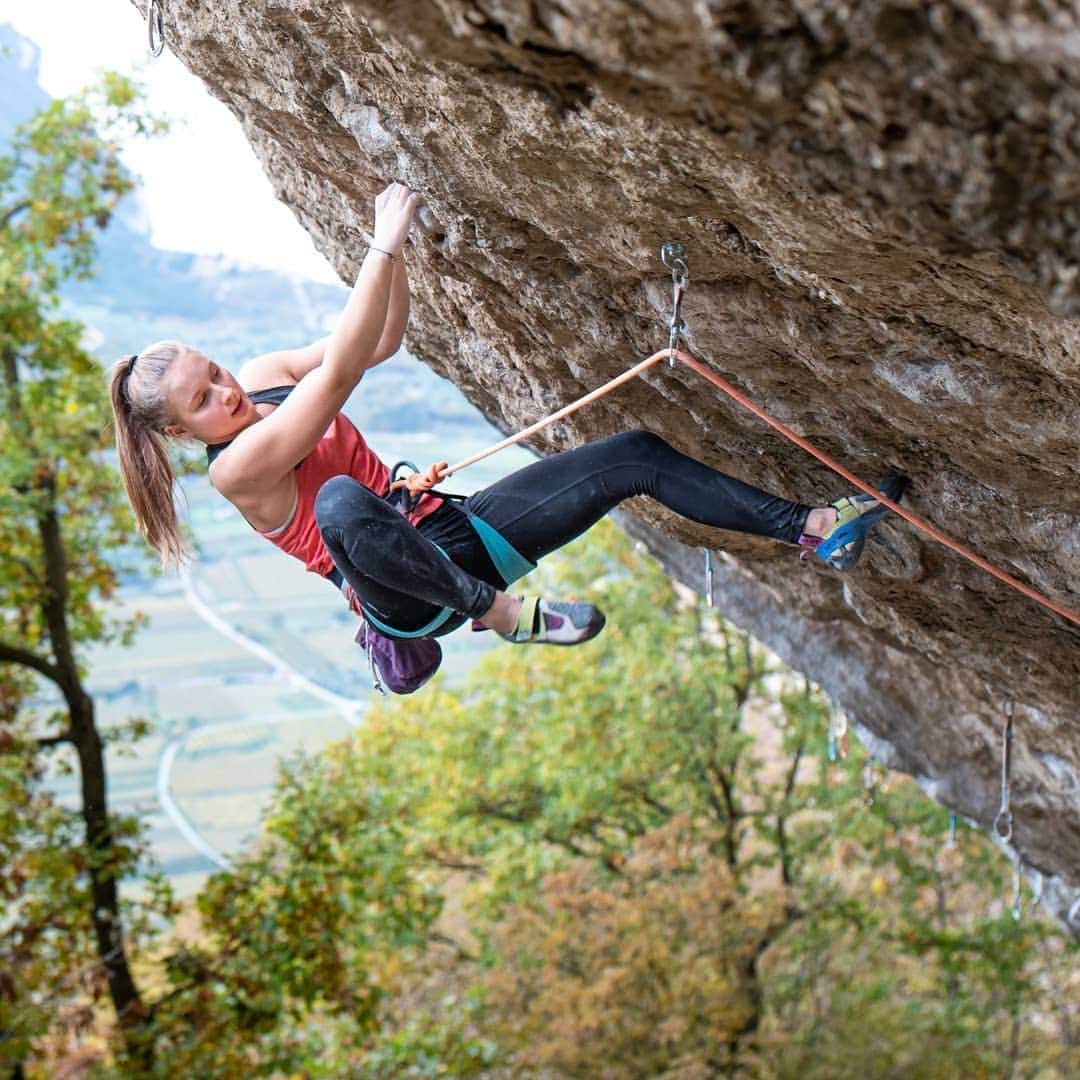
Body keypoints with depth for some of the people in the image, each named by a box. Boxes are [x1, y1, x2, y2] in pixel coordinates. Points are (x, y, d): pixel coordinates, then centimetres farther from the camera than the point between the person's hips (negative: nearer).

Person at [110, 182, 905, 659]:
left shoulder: (261, 378, 6)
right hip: (408, 596, -8)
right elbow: (340, 371, -28)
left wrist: (397, 246, -2)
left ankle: (815, 528, -2)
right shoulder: (236, 467, -17)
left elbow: (382, 342, 13)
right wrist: (383, 246, -29)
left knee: (638, 455, -4)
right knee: (342, 503, -46)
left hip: (451, 530, 8)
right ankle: (502, 614, -33)